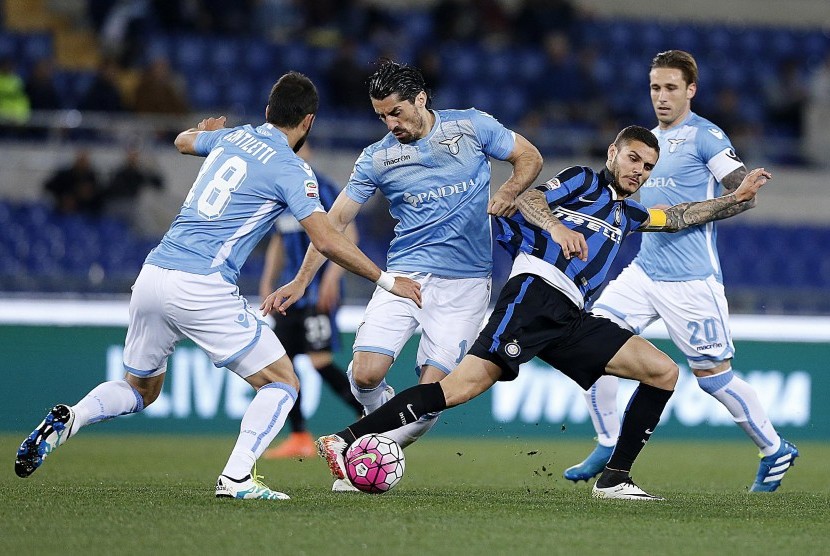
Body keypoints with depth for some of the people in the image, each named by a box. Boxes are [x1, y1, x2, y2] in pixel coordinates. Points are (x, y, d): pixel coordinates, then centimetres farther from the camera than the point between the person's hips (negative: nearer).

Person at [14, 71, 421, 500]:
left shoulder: (230, 137, 17)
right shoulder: (290, 169, -3)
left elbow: (183, 140, 40)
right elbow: (327, 242, -8)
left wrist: (205, 133, 63)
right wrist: (388, 281, 0)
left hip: (151, 275, 7)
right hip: (201, 288, -7)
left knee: (140, 390, 24)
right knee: (282, 383, 4)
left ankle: (68, 419, -1)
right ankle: (236, 478, -11)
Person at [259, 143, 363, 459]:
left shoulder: (322, 190, -9)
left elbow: (348, 235, -14)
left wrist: (332, 276, -23)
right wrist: (268, 281, 18)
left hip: (318, 293, -9)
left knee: (320, 361, -15)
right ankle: (300, 438, 10)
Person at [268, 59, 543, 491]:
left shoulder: (472, 126, 0)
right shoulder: (377, 158, 2)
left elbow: (529, 157, 11)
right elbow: (335, 220, 3)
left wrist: (509, 192, -10)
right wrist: (301, 281, -4)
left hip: (465, 283, -1)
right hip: (405, 275, 1)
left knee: (431, 389, -11)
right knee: (366, 375, -15)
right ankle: (386, 440, 14)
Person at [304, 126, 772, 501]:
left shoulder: (627, 213, 31)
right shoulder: (584, 181, 11)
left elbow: (679, 217, 40)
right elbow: (526, 200, -4)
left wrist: (736, 198, 34)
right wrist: (556, 226, -23)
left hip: (571, 320, 8)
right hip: (536, 293, -8)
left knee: (663, 372, 0)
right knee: (466, 383, -23)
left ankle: (615, 478, -1)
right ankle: (346, 441, -25)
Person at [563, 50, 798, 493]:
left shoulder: (705, 136, -9)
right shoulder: (648, 139, 15)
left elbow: (745, 195, -14)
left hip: (691, 279, -7)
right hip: (645, 270, 7)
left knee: (712, 375, -1)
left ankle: (775, 452, 17)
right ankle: (608, 446, 6)